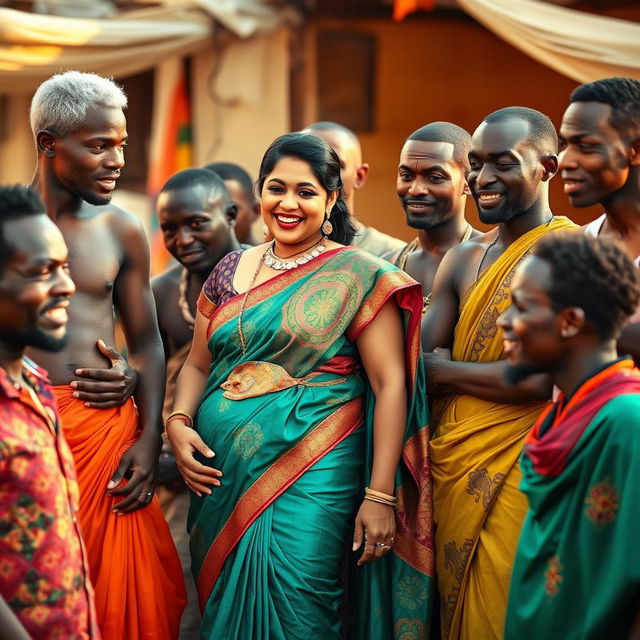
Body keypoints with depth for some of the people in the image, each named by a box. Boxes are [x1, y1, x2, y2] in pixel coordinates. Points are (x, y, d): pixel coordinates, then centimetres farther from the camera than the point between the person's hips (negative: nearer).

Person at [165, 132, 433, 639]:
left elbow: (390, 385, -7)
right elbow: (198, 365, 17)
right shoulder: (231, 271, 11)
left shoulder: (361, 277, -4)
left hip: (309, 481, -5)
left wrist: (380, 495, -13)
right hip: (222, 476, 5)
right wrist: (179, 423, -4)